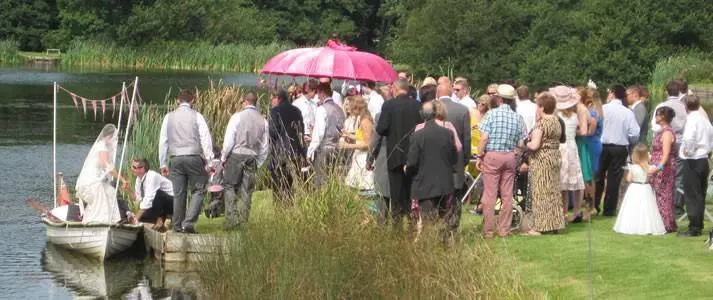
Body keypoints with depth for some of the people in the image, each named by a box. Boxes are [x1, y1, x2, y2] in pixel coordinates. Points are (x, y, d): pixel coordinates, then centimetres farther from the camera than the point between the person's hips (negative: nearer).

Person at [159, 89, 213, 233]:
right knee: (199, 190, 3)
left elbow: (163, 141, 12)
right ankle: (188, 222, -12)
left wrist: (163, 164, 17)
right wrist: (209, 161, -2)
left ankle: (177, 226, 11)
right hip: (193, 158, -3)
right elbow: (206, 138, -3)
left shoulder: (169, 117, 10)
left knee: (178, 193, 8)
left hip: (175, 159, 3)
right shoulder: (196, 116, 2)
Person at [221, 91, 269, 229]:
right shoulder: (263, 121, 6)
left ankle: (231, 218, -9)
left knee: (230, 187, 3)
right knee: (246, 190, 7)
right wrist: (258, 163, 19)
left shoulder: (237, 117, -7)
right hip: (252, 156, 4)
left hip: (236, 155, -4)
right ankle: (243, 221, 7)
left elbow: (229, 140, -8)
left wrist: (224, 157, 3)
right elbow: (265, 145, 10)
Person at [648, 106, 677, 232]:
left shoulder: (667, 132, -15)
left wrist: (658, 167, -30)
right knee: (659, 196, 11)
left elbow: (666, 154, -21)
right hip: (659, 169, 10)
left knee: (663, 196, -4)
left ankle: (668, 224, 0)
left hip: (664, 169, -10)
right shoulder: (662, 131, 13)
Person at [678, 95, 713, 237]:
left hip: (692, 161, -8)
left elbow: (689, 137, -33)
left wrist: (688, 150, -20)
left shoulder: (692, 119, -15)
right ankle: (699, 225, 20)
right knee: (700, 195, 14)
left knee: (692, 195, -4)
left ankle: (694, 228, -4)